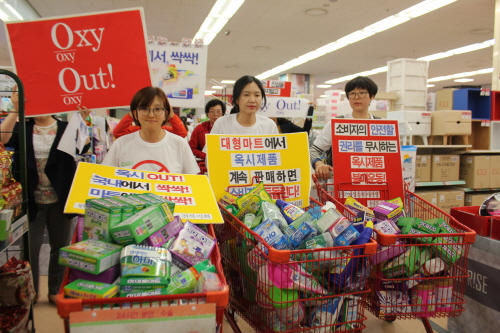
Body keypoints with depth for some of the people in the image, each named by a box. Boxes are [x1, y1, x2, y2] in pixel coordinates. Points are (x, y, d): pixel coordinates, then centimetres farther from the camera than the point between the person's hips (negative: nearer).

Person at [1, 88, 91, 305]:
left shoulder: (65, 128, 3)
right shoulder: (22, 128, 5)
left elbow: (82, 147, -14)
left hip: (59, 200, 0)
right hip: (31, 200, 0)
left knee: (60, 247, 10)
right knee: (30, 248, 8)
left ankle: (56, 291, 27)